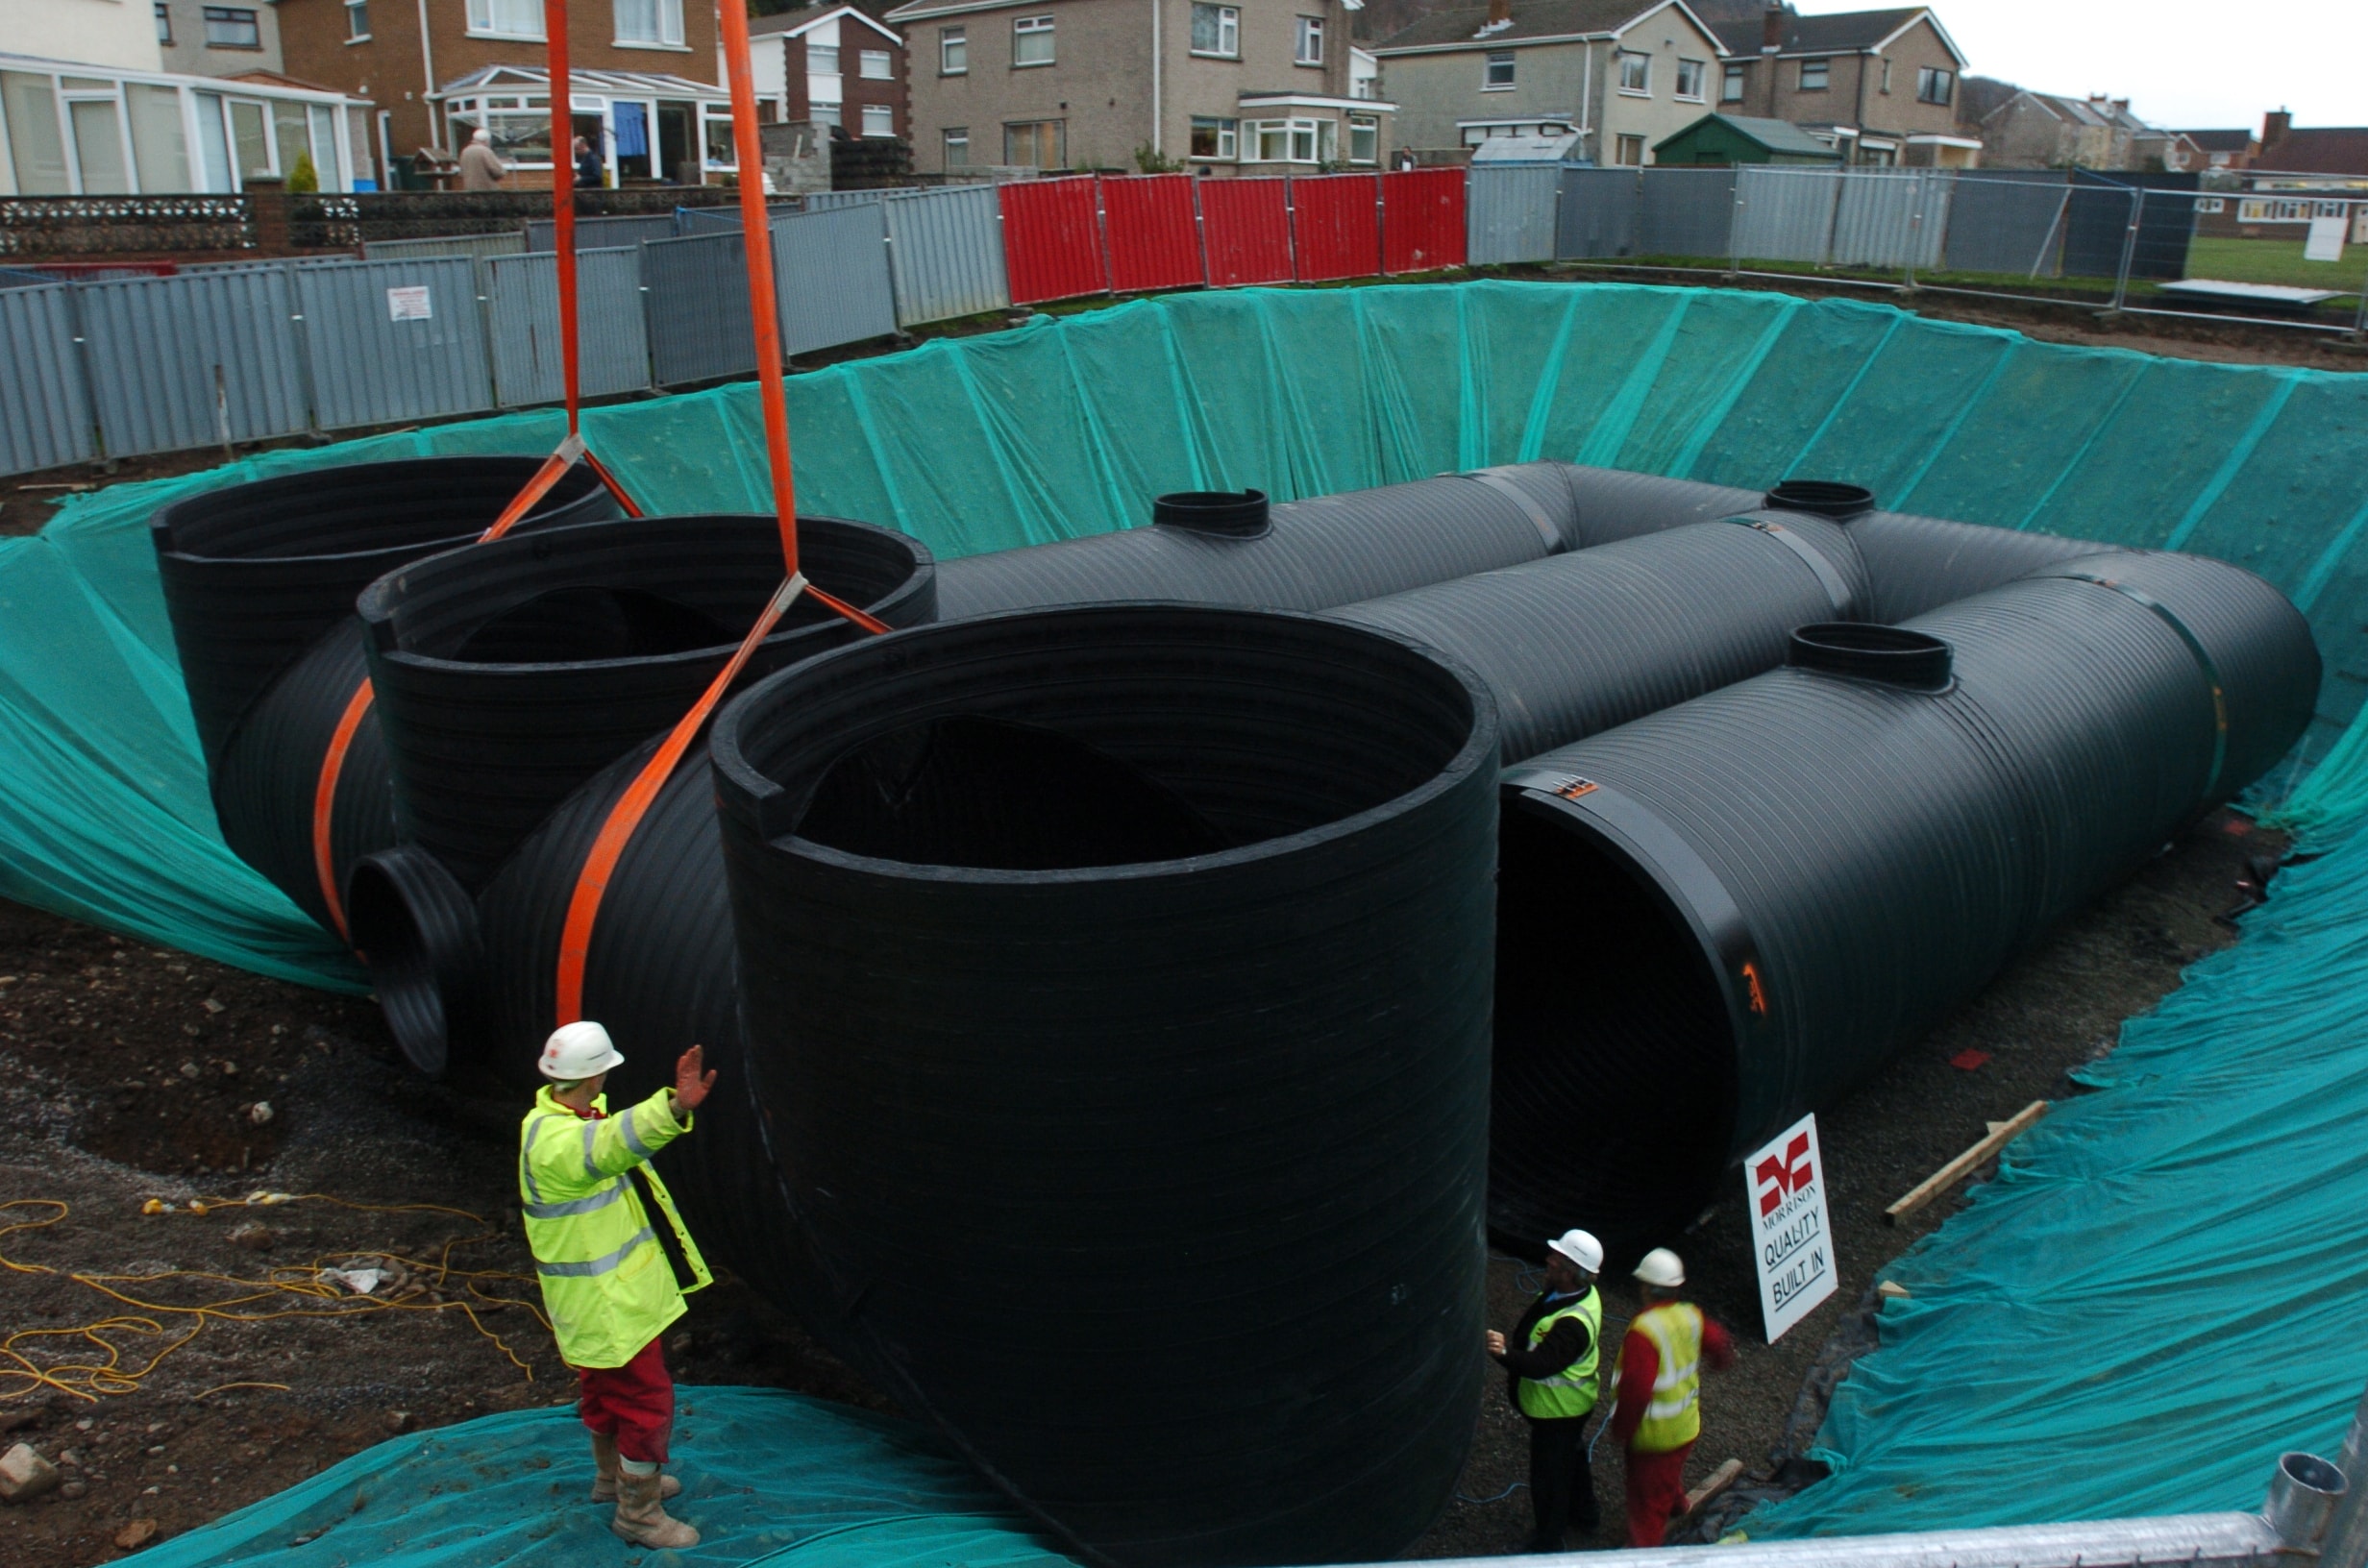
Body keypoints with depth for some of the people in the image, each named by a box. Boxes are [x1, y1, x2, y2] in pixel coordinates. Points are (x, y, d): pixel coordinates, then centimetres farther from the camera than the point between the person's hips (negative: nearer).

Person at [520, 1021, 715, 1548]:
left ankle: (613, 1477, 48)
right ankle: (638, 1513, 18)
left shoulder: (554, 1116, 1)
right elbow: (611, 1144, -57)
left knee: (606, 1388, 28)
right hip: (607, 1302, -10)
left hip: (602, 1293, 10)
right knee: (647, 1402, 3)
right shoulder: (556, 1142, -33)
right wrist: (674, 1109, -73)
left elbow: (608, 1140, 24)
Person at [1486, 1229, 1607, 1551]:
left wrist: (1506, 1353, -61)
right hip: (1570, 1403, 10)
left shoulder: (1573, 1323, -39)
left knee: (1549, 1474, 11)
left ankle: (1548, 1542, 31)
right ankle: (1584, 1515, 53)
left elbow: (1541, 1364, -46)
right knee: (1573, 1456, 31)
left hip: (1557, 1408, -10)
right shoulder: (1583, 1294, -8)